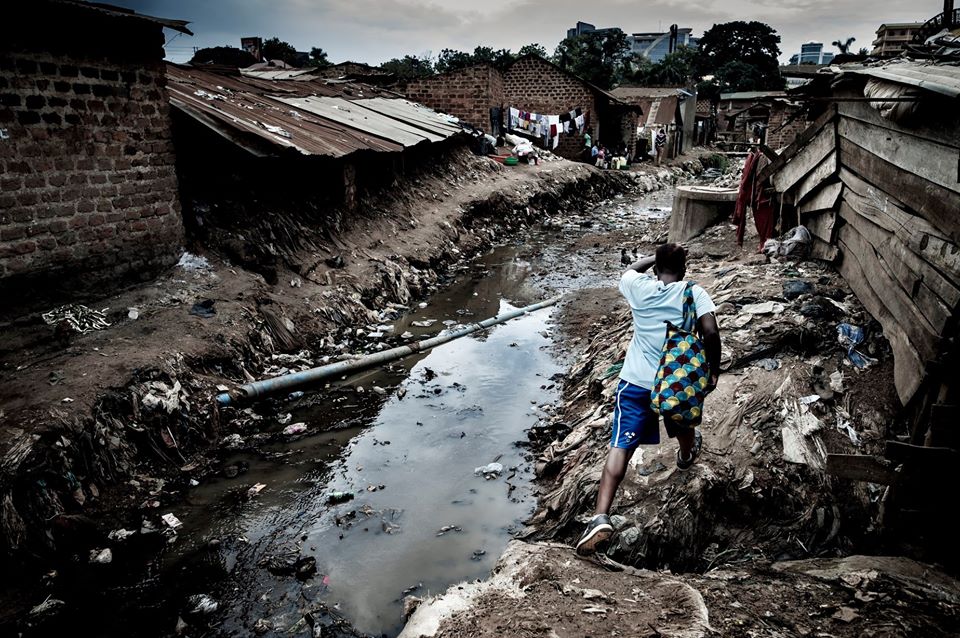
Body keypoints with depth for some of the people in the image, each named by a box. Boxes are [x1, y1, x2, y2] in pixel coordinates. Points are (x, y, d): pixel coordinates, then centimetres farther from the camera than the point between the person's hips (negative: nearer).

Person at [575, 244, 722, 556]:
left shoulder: (639, 287, -3)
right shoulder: (694, 293, -6)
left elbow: (631, 269, 21)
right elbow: (711, 332, -16)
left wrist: (657, 256, 25)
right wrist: (714, 368, -4)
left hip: (636, 381, 0)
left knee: (621, 446, -6)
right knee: (682, 424, 34)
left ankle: (601, 517, -18)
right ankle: (686, 455, 67)